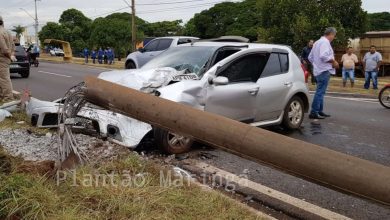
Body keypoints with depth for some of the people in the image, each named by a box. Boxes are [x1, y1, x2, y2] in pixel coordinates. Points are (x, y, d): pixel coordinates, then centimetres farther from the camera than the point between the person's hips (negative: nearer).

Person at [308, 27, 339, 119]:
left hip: (318, 70, 10)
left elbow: (310, 57, 22)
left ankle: (320, 111, 22)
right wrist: (334, 62, -14)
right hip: (324, 71, -10)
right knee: (320, 92, -10)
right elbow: (324, 56, -26)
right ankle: (313, 112, -11)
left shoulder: (317, 42, 20)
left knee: (320, 91, 16)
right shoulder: (325, 42, -11)